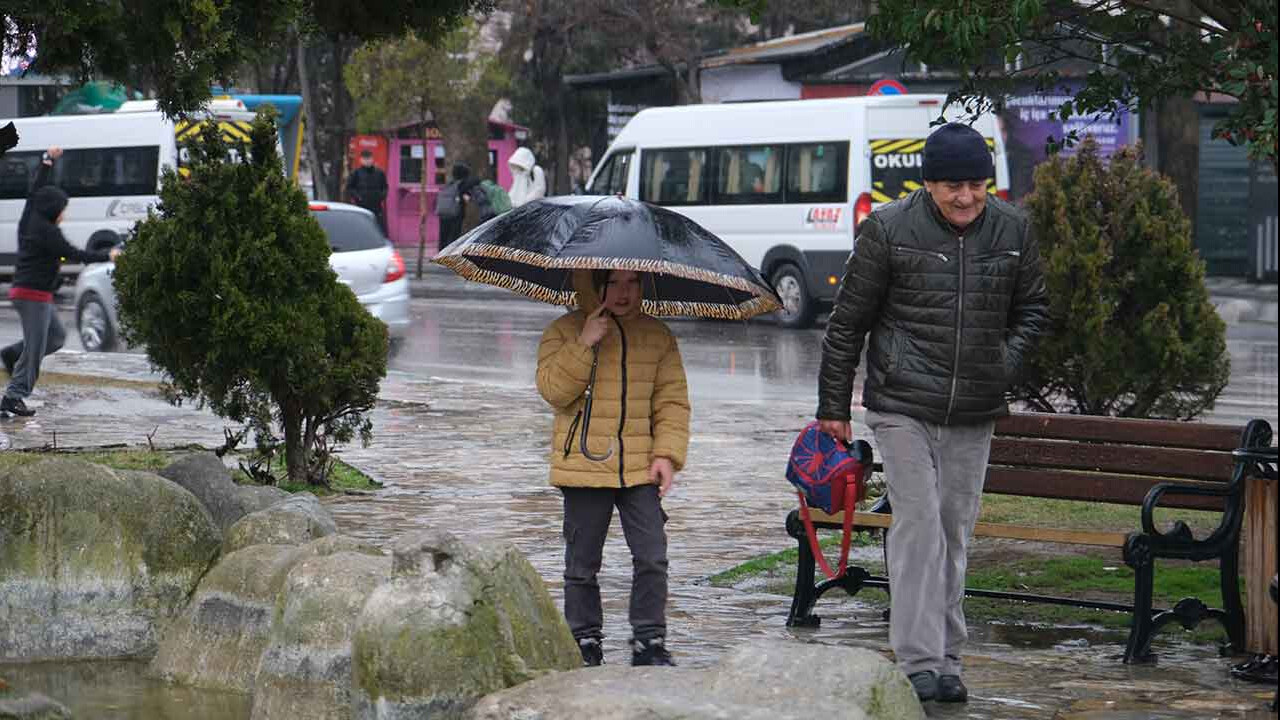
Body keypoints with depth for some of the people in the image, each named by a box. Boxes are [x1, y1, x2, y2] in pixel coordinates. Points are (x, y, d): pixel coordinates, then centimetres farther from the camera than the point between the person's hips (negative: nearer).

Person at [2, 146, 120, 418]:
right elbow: (72, 254, -17)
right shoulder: (46, 231, -16)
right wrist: (107, 257, -9)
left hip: (23, 291, 10)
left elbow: (36, 190, 23)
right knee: (34, 347, -7)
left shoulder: (29, 220, 9)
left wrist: (48, 160, 30)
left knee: (56, 335, 19)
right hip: (34, 294, -10)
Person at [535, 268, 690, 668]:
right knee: (583, 562, 6)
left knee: (652, 558, -5)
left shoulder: (658, 336, 9)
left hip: (640, 469, 2)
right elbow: (553, 390, -11)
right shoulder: (564, 331, 1)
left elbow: (672, 399, 8)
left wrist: (667, 453, -5)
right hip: (584, 466, -2)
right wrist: (584, 344, -20)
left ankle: (649, 641, 6)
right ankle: (585, 640, 20)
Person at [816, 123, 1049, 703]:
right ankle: (918, 662, -9)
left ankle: (947, 661, 17)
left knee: (955, 535, 9)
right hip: (902, 408, -3)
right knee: (917, 526, -11)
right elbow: (847, 323, 0)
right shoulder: (888, 229, -7)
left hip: (974, 415, 4)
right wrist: (833, 408, 1)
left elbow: (1032, 308, 18)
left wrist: (1006, 362, 1)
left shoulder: (1013, 230, 3)